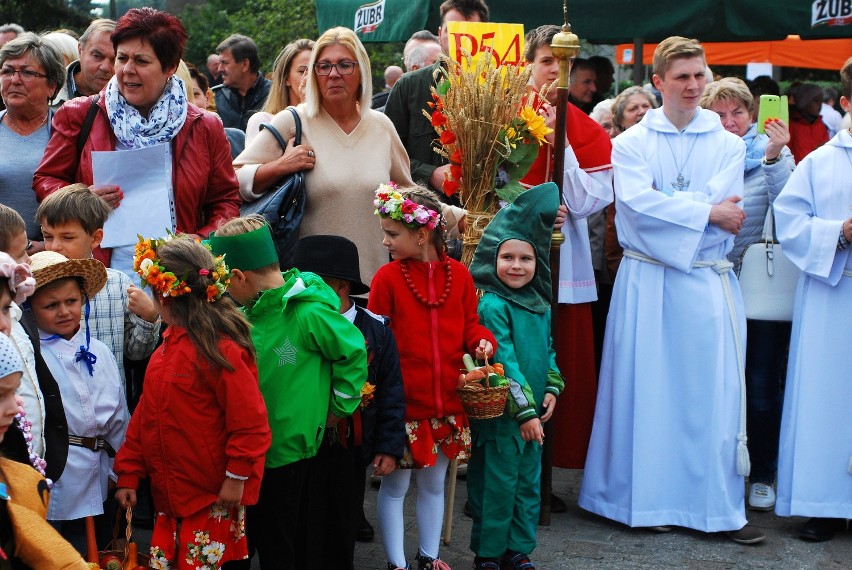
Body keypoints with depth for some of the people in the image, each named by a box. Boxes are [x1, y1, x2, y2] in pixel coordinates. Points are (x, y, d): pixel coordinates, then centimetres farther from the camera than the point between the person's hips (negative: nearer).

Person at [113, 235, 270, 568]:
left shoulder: (221, 350, -17)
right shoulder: (170, 345, 10)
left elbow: (250, 421, -18)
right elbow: (146, 414, 13)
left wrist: (237, 477, -14)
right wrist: (129, 473, 12)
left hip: (212, 500, -8)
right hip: (170, 497, 8)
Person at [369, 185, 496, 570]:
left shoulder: (458, 275, 1)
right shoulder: (388, 278, -7)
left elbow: (469, 323, 11)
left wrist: (482, 340, -10)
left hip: (446, 404, 3)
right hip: (402, 405, -3)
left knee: (434, 484, 17)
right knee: (395, 486, 5)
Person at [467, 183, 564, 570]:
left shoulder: (540, 306, 9)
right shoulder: (492, 306, -15)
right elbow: (504, 362, -18)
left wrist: (552, 389, 3)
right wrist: (524, 410, -20)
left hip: (533, 412, 7)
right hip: (500, 412, -7)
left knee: (529, 482, 14)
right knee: (498, 483, 1)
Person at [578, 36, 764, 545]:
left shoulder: (729, 145, 6)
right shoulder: (631, 143, 4)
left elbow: (728, 210, -7)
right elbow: (637, 203, -12)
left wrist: (666, 207, -11)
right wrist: (706, 212, -12)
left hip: (708, 282, 1)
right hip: (647, 282, -1)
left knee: (715, 391, 0)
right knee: (649, 390, 1)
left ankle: (721, 507, 6)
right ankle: (651, 501, 10)